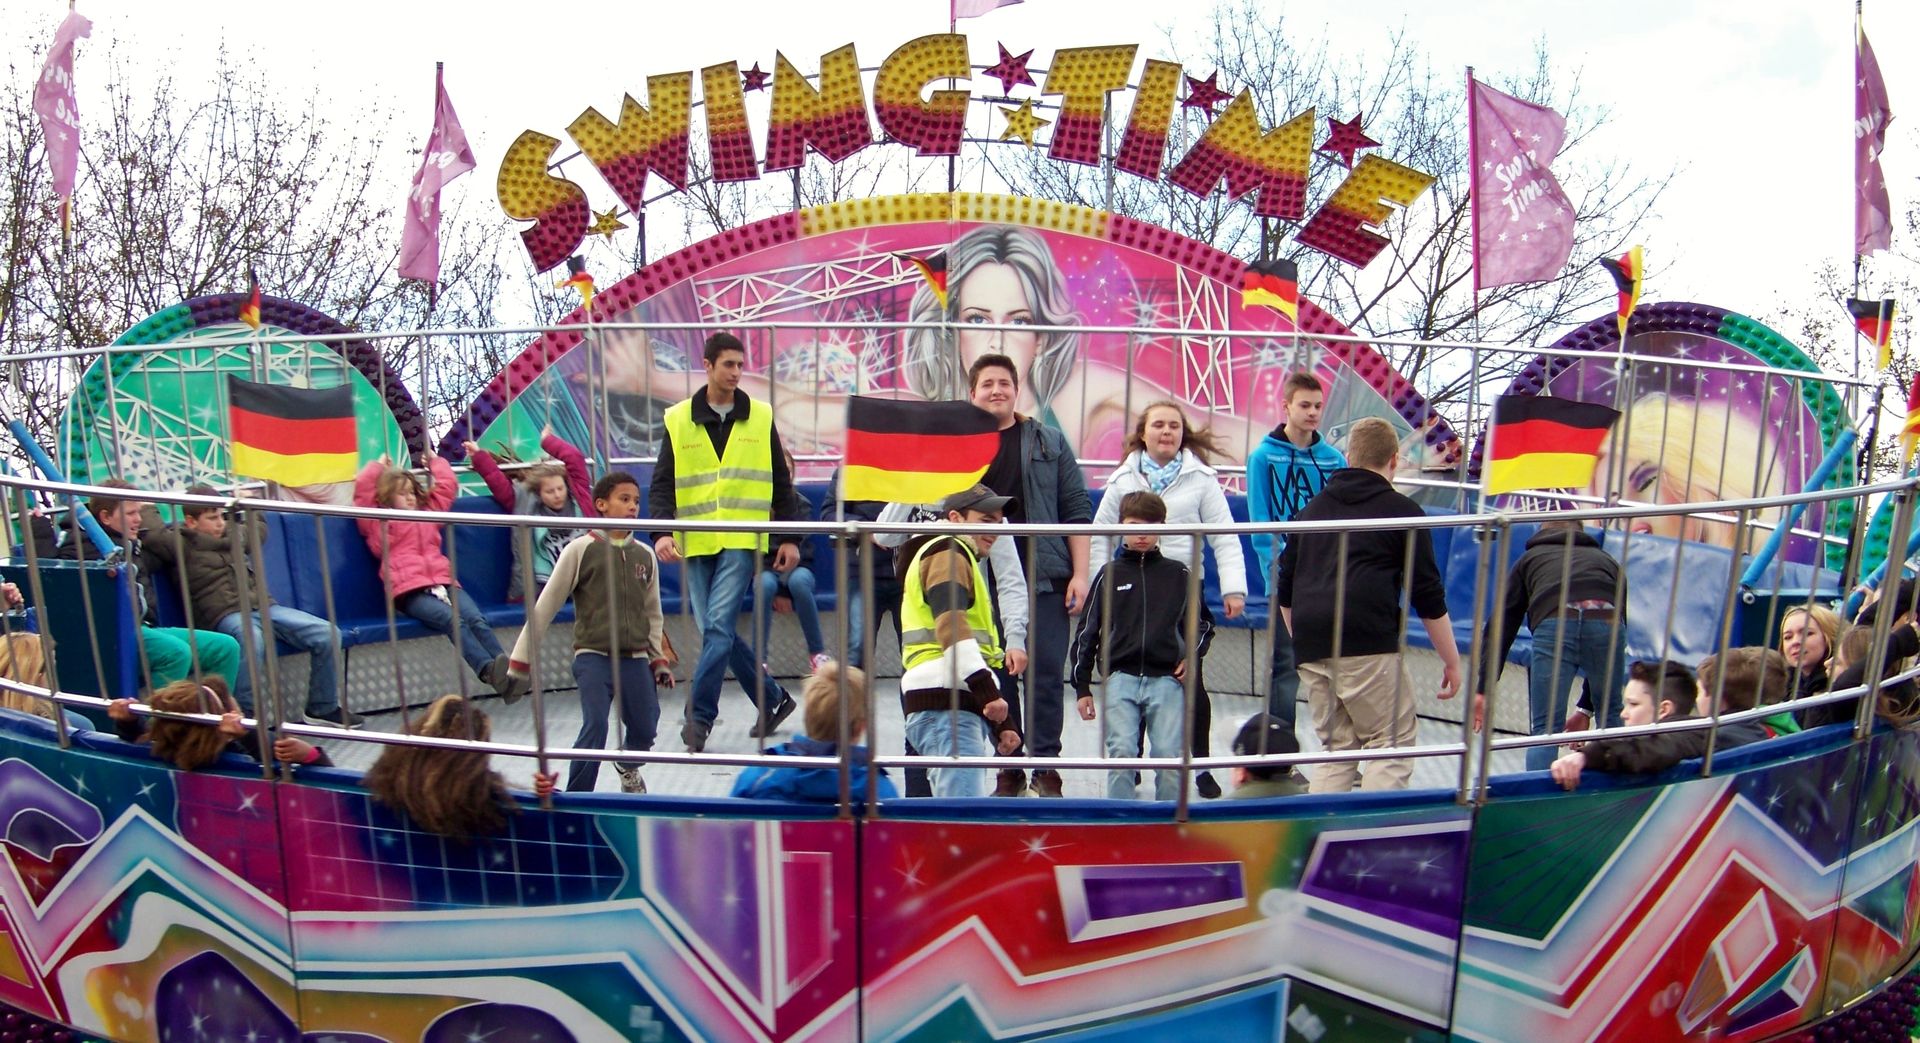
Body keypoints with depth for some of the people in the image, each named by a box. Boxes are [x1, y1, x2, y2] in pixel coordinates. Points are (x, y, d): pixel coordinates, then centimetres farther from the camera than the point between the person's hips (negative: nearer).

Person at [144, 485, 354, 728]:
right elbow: (152, 536, -16)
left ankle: (323, 709, 1)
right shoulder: (181, 545, 4)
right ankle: (242, 717, -27)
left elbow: (259, 529, 46)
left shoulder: (232, 535, 25)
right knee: (252, 641, -42)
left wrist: (247, 505, 48)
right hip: (225, 615, -6)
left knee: (327, 633, -13)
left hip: (264, 606, 6)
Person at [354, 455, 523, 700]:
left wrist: (435, 462, 47)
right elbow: (362, 488, 8)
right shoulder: (379, 523, 17)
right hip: (410, 591, -5)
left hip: (445, 582, 5)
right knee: (453, 621, -33)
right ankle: (488, 670, -52)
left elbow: (446, 485, 39)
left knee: (477, 620, -25)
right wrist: (378, 467, 23)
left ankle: (507, 671, -42)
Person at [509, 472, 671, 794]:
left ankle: (628, 767, 39)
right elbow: (545, 607, -2)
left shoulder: (645, 555, 8)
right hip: (593, 656, -4)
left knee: (645, 729, 4)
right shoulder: (581, 549, -4)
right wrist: (520, 660, -1)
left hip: (635, 659, 4)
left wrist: (659, 660, 14)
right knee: (595, 726, -18)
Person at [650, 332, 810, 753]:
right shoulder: (678, 420, 6)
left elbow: (781, 484, 11)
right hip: (695, 543, 2)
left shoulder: (760, 418, 6)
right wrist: (662, 532, -12)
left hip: (742, 541, -2)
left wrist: (790, 537, 7)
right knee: (715, 631, 5)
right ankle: (773, 698, 21)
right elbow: (662, 484, 4)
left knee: (718, 626, -12)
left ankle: (699, 717, -3)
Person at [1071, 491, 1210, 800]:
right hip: (1120, 677, -1)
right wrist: (1082, 686, 7)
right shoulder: (1109, 574, 8)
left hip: (1166, 679, 1)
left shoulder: (1178, 574, 11)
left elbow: (1200, 624, 24)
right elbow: (1087, 631, 10)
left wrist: (1192, 655, 5)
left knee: (1171, 756, -3)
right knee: (1121, 752, -10)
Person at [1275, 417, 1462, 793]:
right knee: (1393, 743, 4)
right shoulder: (1403, 511, 6)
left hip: (1311, 649, 5)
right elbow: (1429, 598, 4)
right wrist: (1452, 661, 12)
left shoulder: (1312, 509, 20)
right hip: (1369, 647, -5)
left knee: (1337, 749, 14)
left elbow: (1284, 593, 21)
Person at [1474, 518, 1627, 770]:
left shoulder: (1529, 558, 34)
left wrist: (1484, 689, 19)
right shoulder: (1606, 560, 40)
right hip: (1606, 623, 2)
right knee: (1611, 717, 25)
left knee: (1546, 729, 6)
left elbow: (1502, 624, 22)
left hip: (1554, 626, -2)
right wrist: (1587, 709, 43)